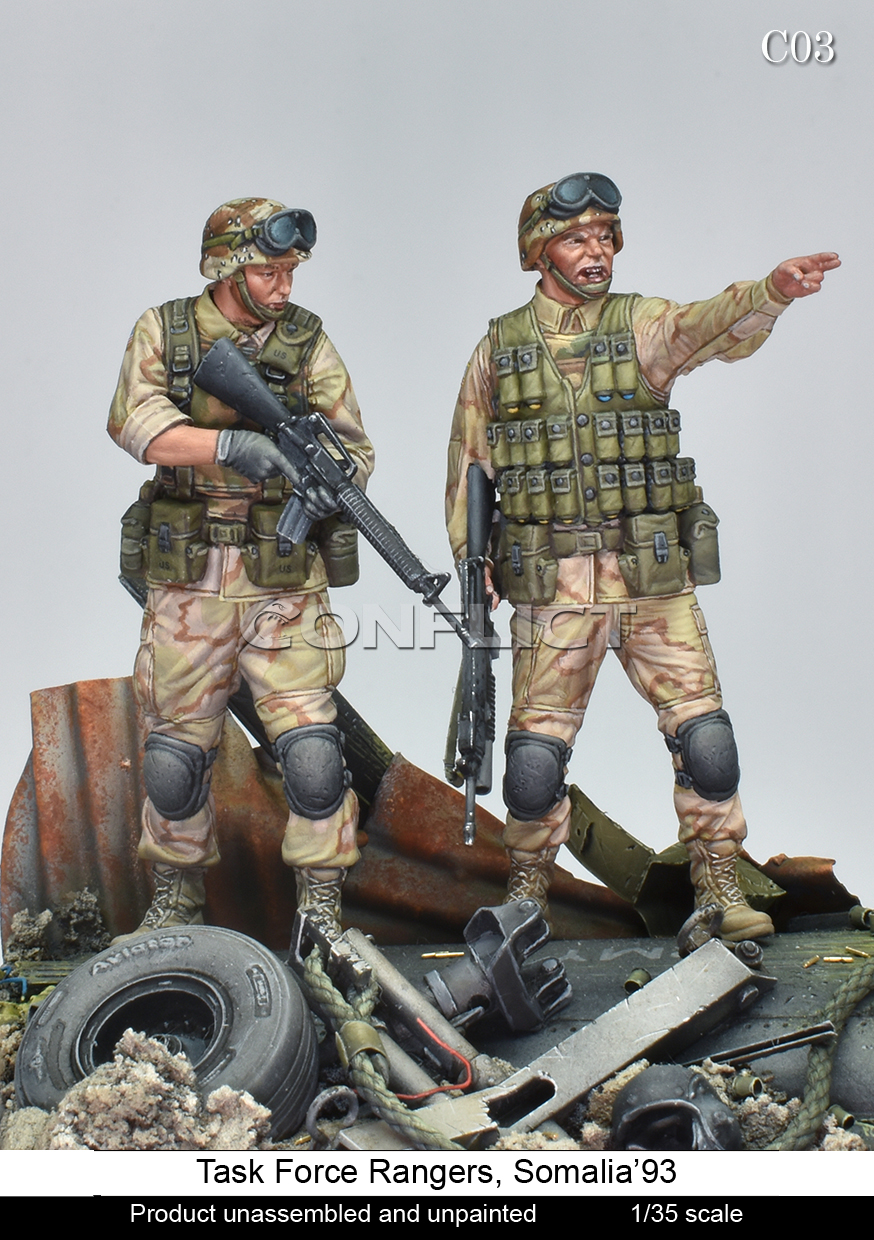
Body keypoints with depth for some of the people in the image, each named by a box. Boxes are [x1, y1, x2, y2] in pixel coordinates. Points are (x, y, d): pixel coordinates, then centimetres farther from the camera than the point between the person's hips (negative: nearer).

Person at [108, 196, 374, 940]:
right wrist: (230, 443, -29)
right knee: (175, 750, 10)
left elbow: (354, 442, -1)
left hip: (286, 578, 0)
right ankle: (177, 901, 30)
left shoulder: (307, 340, 3)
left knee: (311, 747, -8)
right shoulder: (163, 331, 2)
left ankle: (321, 913, 8)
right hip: (187, 578, 1)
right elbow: (135, 422, -14)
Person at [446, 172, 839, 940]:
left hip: (656, 577, 0)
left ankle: (719, 891, 15)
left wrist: (774, 291, -39)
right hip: (553, 586, 0)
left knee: (705, 736, -2)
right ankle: (527, 892, 24)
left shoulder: (642, 325, 4)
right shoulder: (497, 350, 8)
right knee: (537, 752, 4)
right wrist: (469, 556, 5)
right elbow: (468, 457, 14)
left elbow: (715, 328, -18)